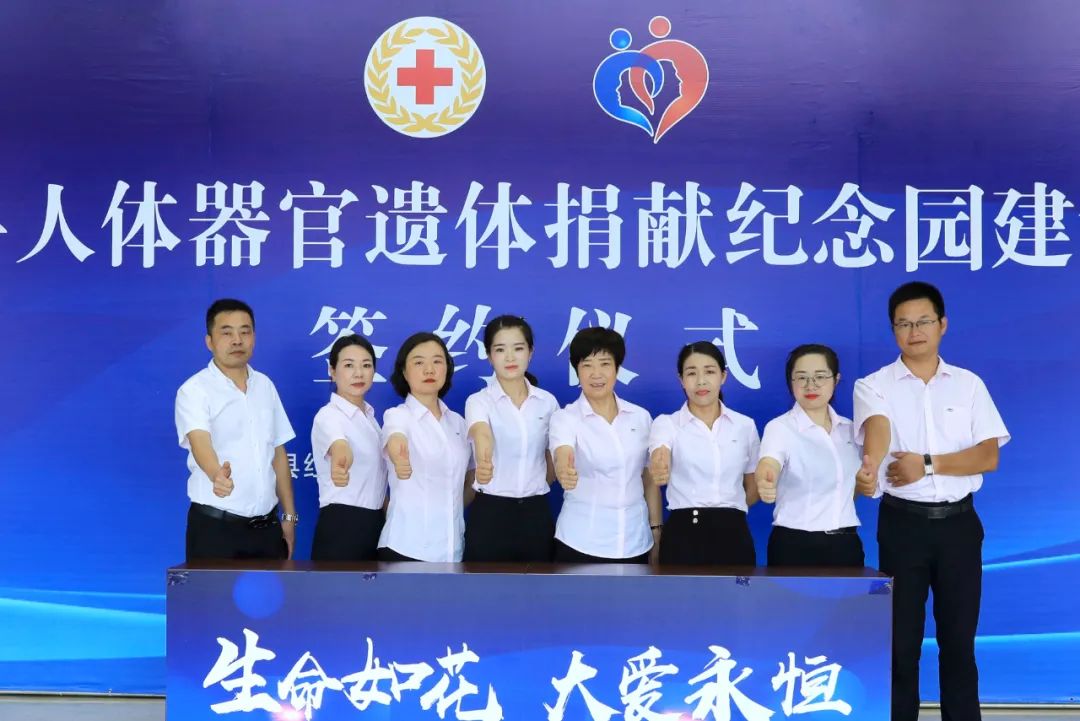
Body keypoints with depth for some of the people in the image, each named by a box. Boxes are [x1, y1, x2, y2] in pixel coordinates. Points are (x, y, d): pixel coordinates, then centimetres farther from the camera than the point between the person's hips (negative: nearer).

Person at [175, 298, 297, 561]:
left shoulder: (265, 385, 10)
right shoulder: (194, 390, -8)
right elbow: (200, 442, -25)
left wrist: (289, 515, 12)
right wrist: (217, 475, -46)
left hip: (266, 525, 5)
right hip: (215, 526, -5)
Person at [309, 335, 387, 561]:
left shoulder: (369, 415, 13)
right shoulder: (328, 415, -13)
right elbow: (338, 445, -38)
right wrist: (341, 460, -61)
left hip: (373, 523, 8)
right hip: (341, 525, -8)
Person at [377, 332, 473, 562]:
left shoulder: (458, 422, 11)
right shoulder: (397, 416, -5)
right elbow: (395, 442, -29)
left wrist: (452, 512, 8)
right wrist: (399, 457, -50)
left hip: (452, 548, 5)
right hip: (407, 547, -5)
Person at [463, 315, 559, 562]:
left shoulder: (548, 401, 4)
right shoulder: (479, 401, -7)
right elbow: (482, 434, -30)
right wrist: (484, 462, -49)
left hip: (536, 514, 3)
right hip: (490, 513, -3)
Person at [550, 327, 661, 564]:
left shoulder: (641, 416, 6)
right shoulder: (565, 418, -5)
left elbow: (650, 479, 12)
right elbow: (562, 458, -25)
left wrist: (656, 529, 8)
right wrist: (565, 472, -47)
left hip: (635, 543, 3)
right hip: (581, 543, -3)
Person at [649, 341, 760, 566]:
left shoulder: (745, 425, 9)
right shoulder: (666, 423, 0)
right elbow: (659, 459, -23)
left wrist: (727, 510, 9)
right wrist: (659, 471, -44)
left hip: (732, 536, 3)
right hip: (684, 536, -2)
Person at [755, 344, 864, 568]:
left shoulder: (850, 429, 7)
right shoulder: (780, 427, -9)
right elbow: (768, 464, -31)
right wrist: (765, 481, -52)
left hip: (845, 544, 5)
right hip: (795, 545, -5)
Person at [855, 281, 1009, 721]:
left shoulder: (969, 385, 6)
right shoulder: (874, 386, -1)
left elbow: (988, 457, -1)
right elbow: (878, 429, -23)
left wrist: (927, 463, -15)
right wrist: (871, 467, -45)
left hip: (958, 523, 2)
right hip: (902, 523, -2)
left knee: (959, 636, 8)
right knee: (901, 638, 5)